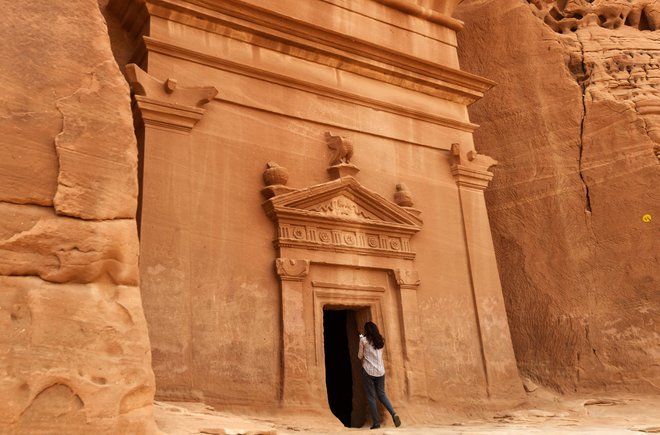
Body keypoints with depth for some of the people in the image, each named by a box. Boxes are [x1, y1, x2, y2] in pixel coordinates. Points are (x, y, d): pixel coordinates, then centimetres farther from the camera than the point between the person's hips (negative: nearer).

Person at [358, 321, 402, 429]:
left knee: (371, 397, 4)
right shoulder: (381, 340, 8)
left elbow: (360, 356, 0)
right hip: (380, 371, 4)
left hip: (368, 371, -4)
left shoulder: (364, 340, -6)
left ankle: (376, 422, 2)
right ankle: (394, 413, -7)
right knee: (382, 394, 14)